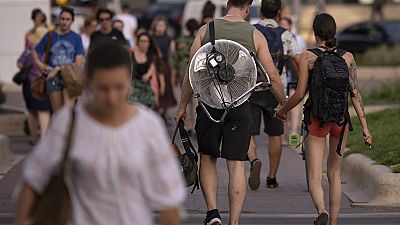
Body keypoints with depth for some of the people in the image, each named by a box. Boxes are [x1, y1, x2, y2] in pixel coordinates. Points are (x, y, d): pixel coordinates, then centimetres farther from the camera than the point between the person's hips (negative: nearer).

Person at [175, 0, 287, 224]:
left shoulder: (206, 30, 4)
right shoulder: (255, 35, 2)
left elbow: (191, 71, 3)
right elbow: (273, 76, 2)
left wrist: (183, 105, 10)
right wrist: (284, 104, 16)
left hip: (209, 103, 1)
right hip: (240, 105, -1)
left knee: (208, 159, 16)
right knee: (237, 165, 2)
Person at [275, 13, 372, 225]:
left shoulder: (308, 57, -6)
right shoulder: (347, 57, 0)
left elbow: (300, 94, -6)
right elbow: (355, 93, -4)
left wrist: (282, 110, 12)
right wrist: (364, 126, -2)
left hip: (317, 120, -3)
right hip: (341, 120, 3)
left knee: (314, 177, -1)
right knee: (334, 174, 18)